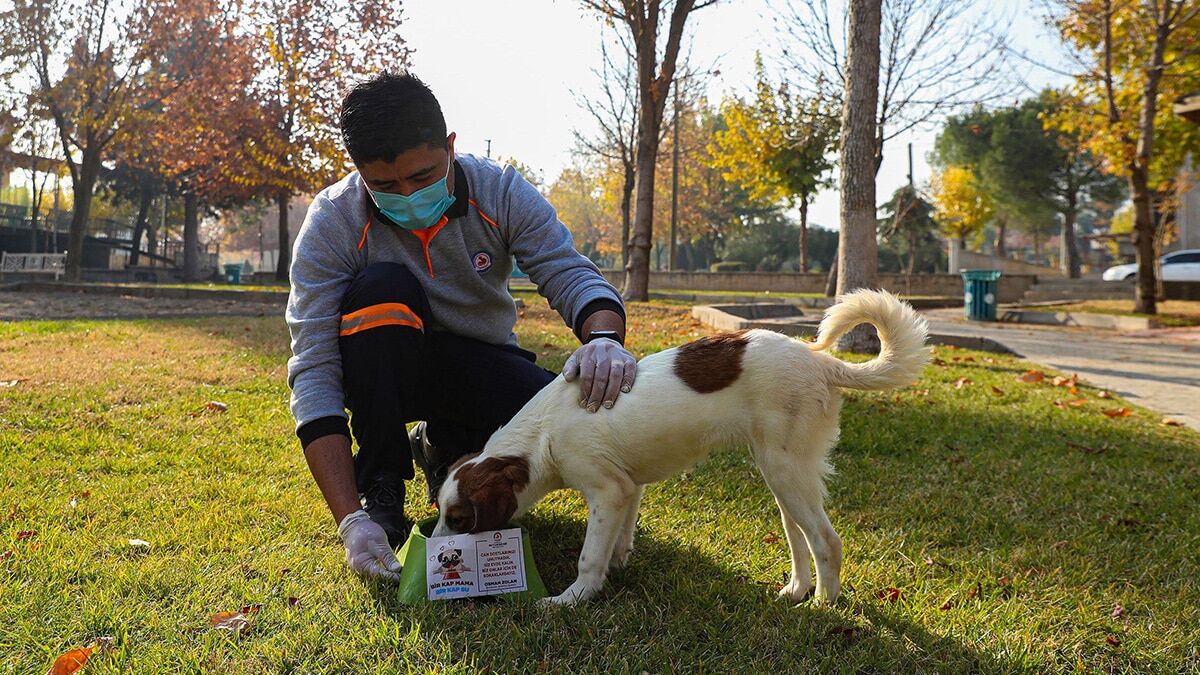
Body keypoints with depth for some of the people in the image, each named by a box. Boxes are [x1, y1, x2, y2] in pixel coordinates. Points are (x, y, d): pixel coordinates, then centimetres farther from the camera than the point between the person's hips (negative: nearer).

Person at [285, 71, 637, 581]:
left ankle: (445, 449, 6)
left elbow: (572, 275, -20)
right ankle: (378, 483, -16)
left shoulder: (501, 192, -16)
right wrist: (350, 521, -36)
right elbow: (314, 374, -26)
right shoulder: (331, 224, -21)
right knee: (383, 288, -33)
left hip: (481, 365, 2)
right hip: (387, 372, -2)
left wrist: (605, 340, -47)